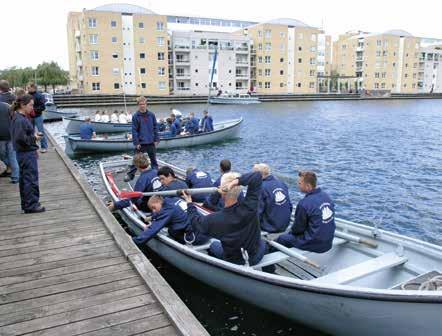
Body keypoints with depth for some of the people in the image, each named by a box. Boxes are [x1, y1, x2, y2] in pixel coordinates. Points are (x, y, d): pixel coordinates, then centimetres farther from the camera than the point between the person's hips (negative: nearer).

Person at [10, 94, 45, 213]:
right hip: (27, 153, -10)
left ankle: (26, 204, 25)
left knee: (24, 179, 15)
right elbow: (20, 138, -25)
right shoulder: (21, 120, -19)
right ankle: (31, 205, 4)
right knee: (31, 180, -3)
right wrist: (34, 138, -15)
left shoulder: (18, 118, 12)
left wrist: (34, 135, 8)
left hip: (22, 153, 10)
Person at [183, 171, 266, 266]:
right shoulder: (249, 206, -30)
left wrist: (189, 203, 10)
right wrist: (238, 181, -38)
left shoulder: (214, 220, -29)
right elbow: (257, 176, -25)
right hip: (256, 259, 1)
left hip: (234, 263, 0)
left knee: (214, 245, 31)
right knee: (262, 243, 36)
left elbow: (196, 221, -5)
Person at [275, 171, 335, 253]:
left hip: (315, 245, -8)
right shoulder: (326, 196, 0)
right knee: (291, 234, 26)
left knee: (281, 238, 8)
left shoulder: (304, 203, -23)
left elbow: (298, 229, -11)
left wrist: (292, 232, 11)